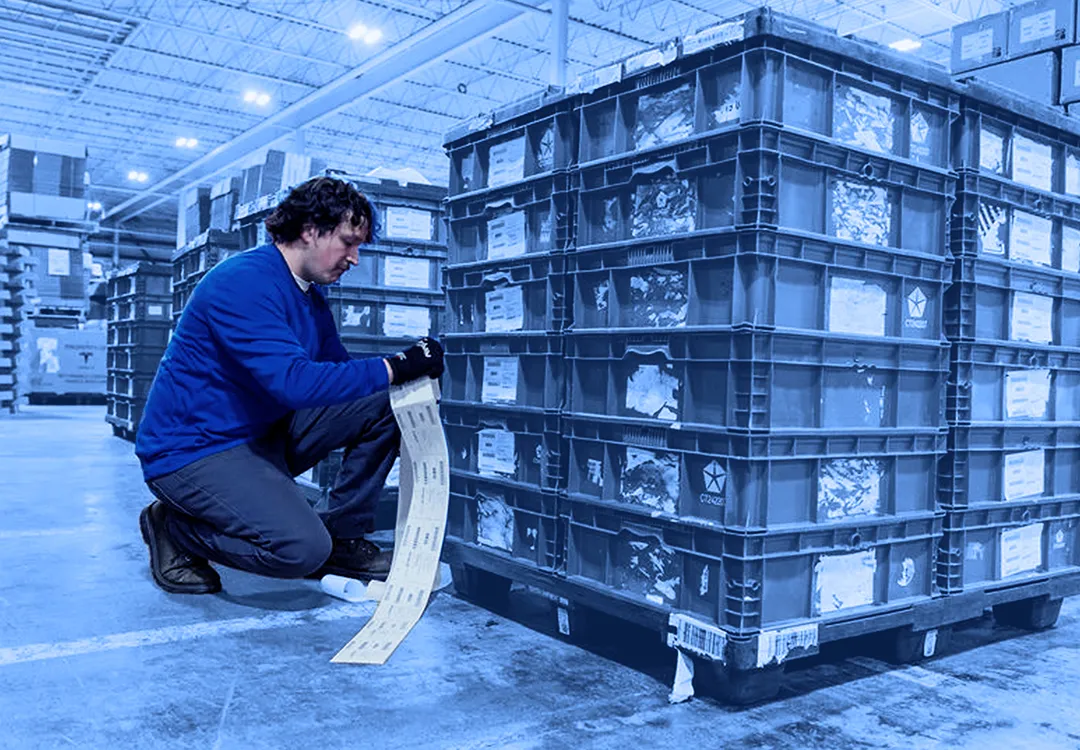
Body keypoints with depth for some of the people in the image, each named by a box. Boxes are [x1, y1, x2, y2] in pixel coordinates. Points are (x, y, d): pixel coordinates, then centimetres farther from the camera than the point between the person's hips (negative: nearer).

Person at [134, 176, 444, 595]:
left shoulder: (310, 294, 8)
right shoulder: (245, 282, -22)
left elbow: (337, 368, 13)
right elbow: (294, 381, -33)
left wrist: (411, 368, -7)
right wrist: (395, 367, -29)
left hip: (264, 435, 9)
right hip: (193, 449, -9)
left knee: (385, 403, -4)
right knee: (303, 549, -27)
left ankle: (343, 537, 4)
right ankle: (176, 527, -1)